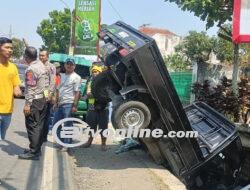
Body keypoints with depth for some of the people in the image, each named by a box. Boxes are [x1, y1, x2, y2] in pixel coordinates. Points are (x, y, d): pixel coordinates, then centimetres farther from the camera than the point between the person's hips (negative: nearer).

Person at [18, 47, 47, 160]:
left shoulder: (31, 69, -17)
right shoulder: (41, 65, 9)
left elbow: (31, 88, -20)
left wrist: (27, 104, -19)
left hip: (34, 101, -9)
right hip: (42, 99, 9)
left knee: (32, 126, -4)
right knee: (39, 126, 13)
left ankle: (33, 152, -1)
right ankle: (37, 149, 21)